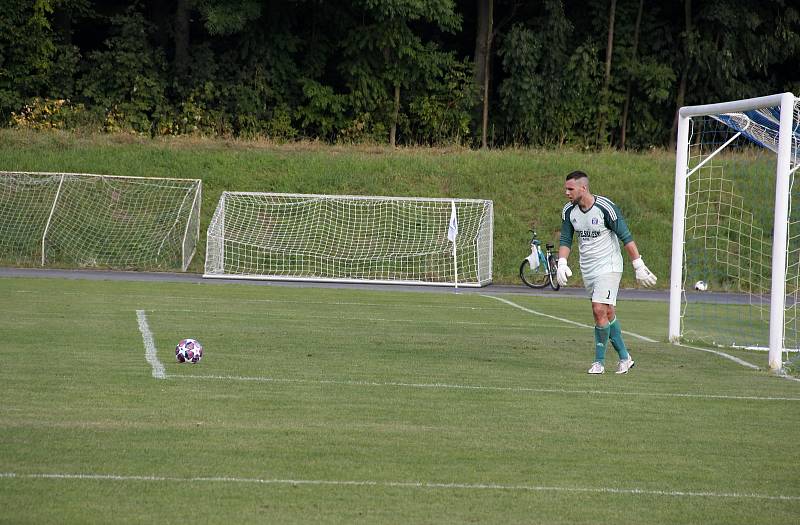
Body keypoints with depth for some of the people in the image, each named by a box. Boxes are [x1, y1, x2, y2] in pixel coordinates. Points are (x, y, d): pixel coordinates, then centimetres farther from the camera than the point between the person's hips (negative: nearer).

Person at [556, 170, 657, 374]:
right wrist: (562, 264, -9)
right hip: (587, 270, 6)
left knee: (600, 310, -14)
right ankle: (624, 357, 21)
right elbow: (565, 239, 7)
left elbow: (626, 237, -14)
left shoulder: (605, 208, -18)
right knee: (608, 313, 10)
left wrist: (639, 266, -13)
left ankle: (599, 361, -6)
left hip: (608, 267, -6)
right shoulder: (569, 211, 0)